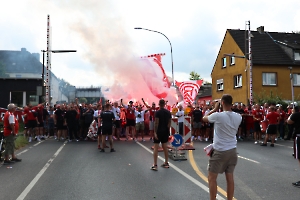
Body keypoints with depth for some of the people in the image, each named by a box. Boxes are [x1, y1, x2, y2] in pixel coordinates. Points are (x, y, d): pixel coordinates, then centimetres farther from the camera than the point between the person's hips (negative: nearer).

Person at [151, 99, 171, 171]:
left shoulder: (158, 112, -13)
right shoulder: (168, 112, 6)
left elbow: (156, 123, -17)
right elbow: (169, 122, 8)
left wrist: (155, 132, -15)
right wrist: (168, 130, 15)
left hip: (159, 131, -6)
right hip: (165, 131, 6)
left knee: (156, 147, -3)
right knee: (165, 146, 15)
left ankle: (155, 165, -5)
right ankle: (166, 163, 22)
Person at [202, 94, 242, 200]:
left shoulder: (218, 115, -17)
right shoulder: (238, 117, -1)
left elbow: (204, 118, 1)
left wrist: (215, 109, 9)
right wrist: (220, 110, 14)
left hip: (220, 151, -6)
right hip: (232, 150, 6)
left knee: (212, 178, 7)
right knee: (230, 177, 13)